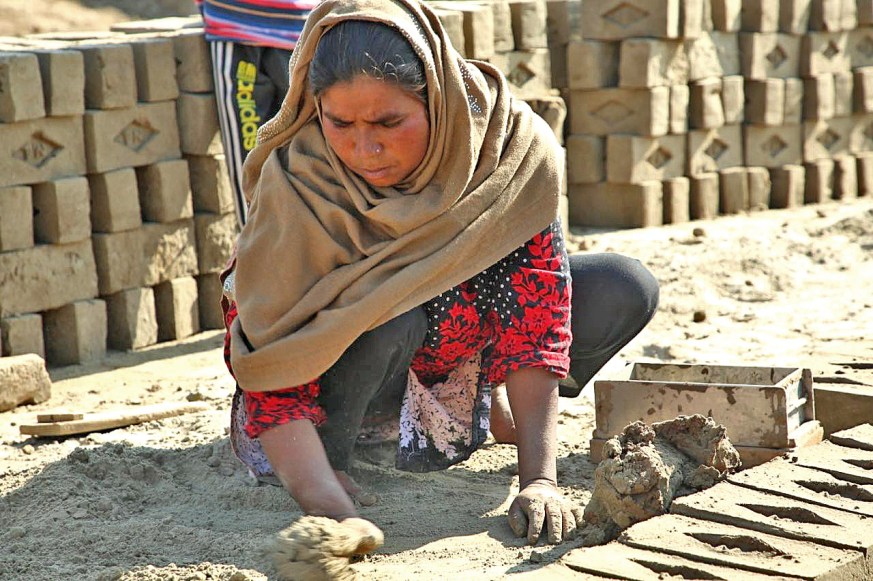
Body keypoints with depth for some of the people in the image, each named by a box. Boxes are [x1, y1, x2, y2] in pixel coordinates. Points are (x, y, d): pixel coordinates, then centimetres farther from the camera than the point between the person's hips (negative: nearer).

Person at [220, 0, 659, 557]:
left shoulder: (508, 143, -25)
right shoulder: (299, 180, -31)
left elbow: (536, 311, -24)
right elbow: (272, 365, -35)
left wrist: (539, 479, -32)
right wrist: (328, 506, -48)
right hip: (342, 361, -4)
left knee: (626, 291, -11)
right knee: (390, 311, -37)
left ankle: (486, 401, 10)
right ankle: (333, 454, -11)